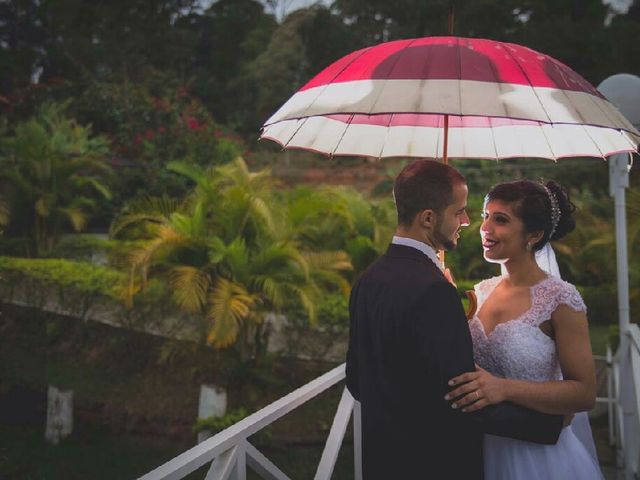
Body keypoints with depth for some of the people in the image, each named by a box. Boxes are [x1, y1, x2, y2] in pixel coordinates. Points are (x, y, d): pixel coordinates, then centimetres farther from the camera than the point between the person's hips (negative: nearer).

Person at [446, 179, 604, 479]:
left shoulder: (560, 299, -15)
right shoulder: (482, 292, 2)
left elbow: (585, 392, -17)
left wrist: (504, 389, -29)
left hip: (535, 453, -5)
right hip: (481, 448, 5)